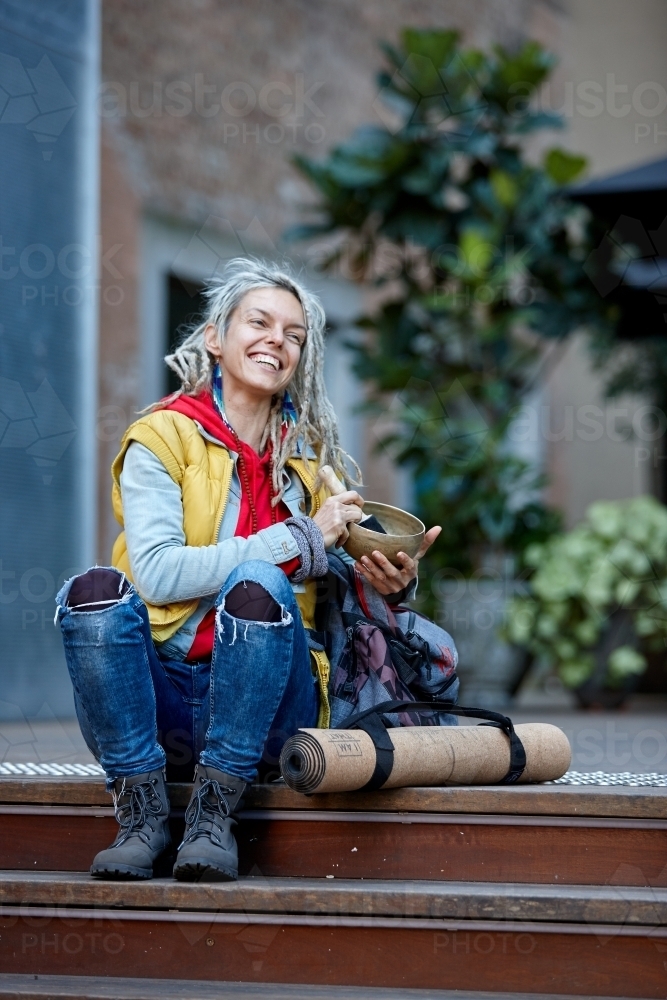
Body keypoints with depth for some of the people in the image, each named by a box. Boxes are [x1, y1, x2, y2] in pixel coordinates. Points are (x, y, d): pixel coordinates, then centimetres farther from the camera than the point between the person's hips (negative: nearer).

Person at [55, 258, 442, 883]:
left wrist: (390, 582, -6)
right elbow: (157, 573, -14)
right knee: (95, 592, -30)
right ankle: (141, 816, -21)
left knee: (259, 584, -29)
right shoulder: (162, 438, 1)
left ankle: (214, 815, -23)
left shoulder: (310, 455, 13)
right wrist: (299, 541, -15)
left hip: (265, 705, 2)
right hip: (162, 699, -1)